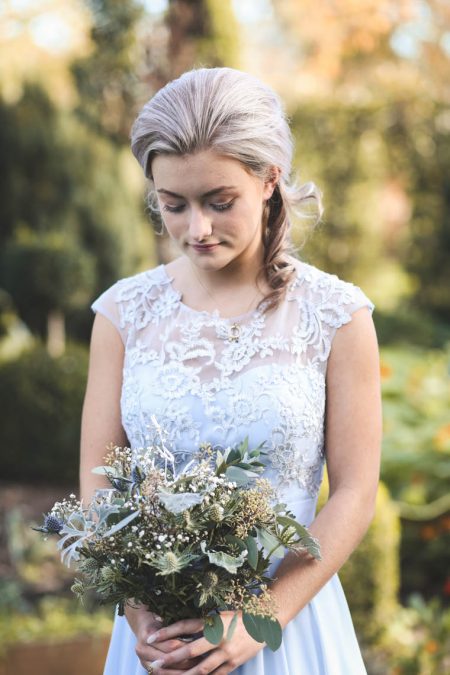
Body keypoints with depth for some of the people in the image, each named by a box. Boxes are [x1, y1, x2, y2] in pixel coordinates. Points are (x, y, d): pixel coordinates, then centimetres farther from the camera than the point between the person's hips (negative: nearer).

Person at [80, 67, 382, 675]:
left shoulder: (335, 315, -7)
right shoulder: (125, 312, -1)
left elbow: (354, 494, -7)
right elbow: (97, 480, 0)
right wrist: (139, 615, -13)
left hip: (291, 612, -1)